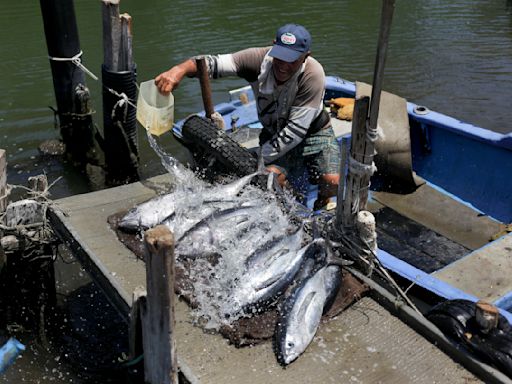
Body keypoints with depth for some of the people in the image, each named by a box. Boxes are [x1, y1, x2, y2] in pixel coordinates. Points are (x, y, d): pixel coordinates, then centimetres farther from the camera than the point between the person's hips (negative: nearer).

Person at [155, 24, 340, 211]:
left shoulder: (313, 75, -30)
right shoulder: (259, 58, -24)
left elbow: (296, 130, -30)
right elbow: (214, 62, -34)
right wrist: (179, 69, -55)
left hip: (314, 131, -1)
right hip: (275, 133, 1)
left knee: (332, 180, -22)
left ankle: (324, 200, 18)